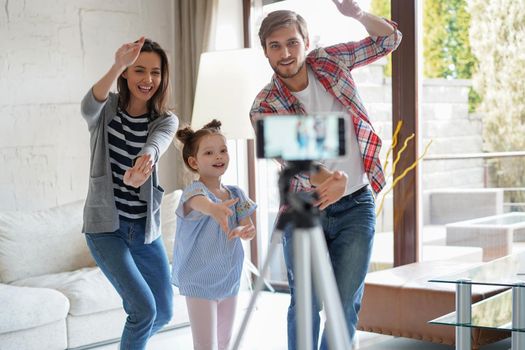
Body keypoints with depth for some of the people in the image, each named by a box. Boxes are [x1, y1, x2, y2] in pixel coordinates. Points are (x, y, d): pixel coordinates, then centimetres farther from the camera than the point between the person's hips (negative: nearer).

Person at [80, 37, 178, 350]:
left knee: (164, 312, 13)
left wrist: (144, 161, -52)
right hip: (106, 225, -3)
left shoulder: (166, 121, -2)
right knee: (144, 308, -16)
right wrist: (118, 66, -49)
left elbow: (154, 146, -27)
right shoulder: (106, 109, -5)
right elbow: (89, 106, -32)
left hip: (146, 228, 4)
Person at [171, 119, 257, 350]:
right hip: (199, 281, -6)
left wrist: (245, 231, -26)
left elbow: (249, 228, 0)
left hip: (229, 279, 6)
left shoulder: (236, 194, 3)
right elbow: (199, 202, -41)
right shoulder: (194, 190, -17)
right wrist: (214, 209, -65)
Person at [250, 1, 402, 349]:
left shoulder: (329, 60, -1)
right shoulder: (264, 107, -10)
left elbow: (388, 39, 6)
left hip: (356, 205, 1)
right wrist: (326, 181, -46)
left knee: (344, 306, 0)